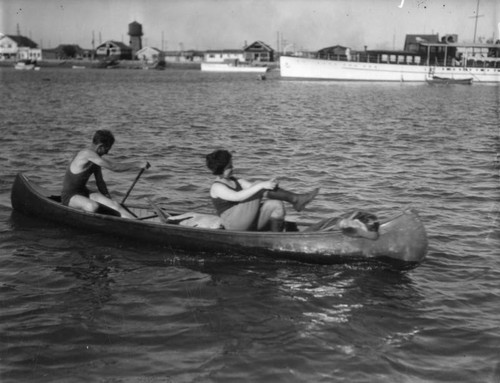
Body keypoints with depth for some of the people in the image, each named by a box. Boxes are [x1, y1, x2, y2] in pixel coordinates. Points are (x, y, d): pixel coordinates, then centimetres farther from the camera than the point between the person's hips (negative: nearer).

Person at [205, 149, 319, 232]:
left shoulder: (235, 181, 18)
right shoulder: (217, 188, -9)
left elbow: (252, 187, 6)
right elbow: (237, 196, -26)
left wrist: (269, 184, -16)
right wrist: (261, 186, -32)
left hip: (250, 222, 8)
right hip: (235, 226, -8)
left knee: (276, 205, -15)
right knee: (258, 185, -20)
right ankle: (295, 199, -21)